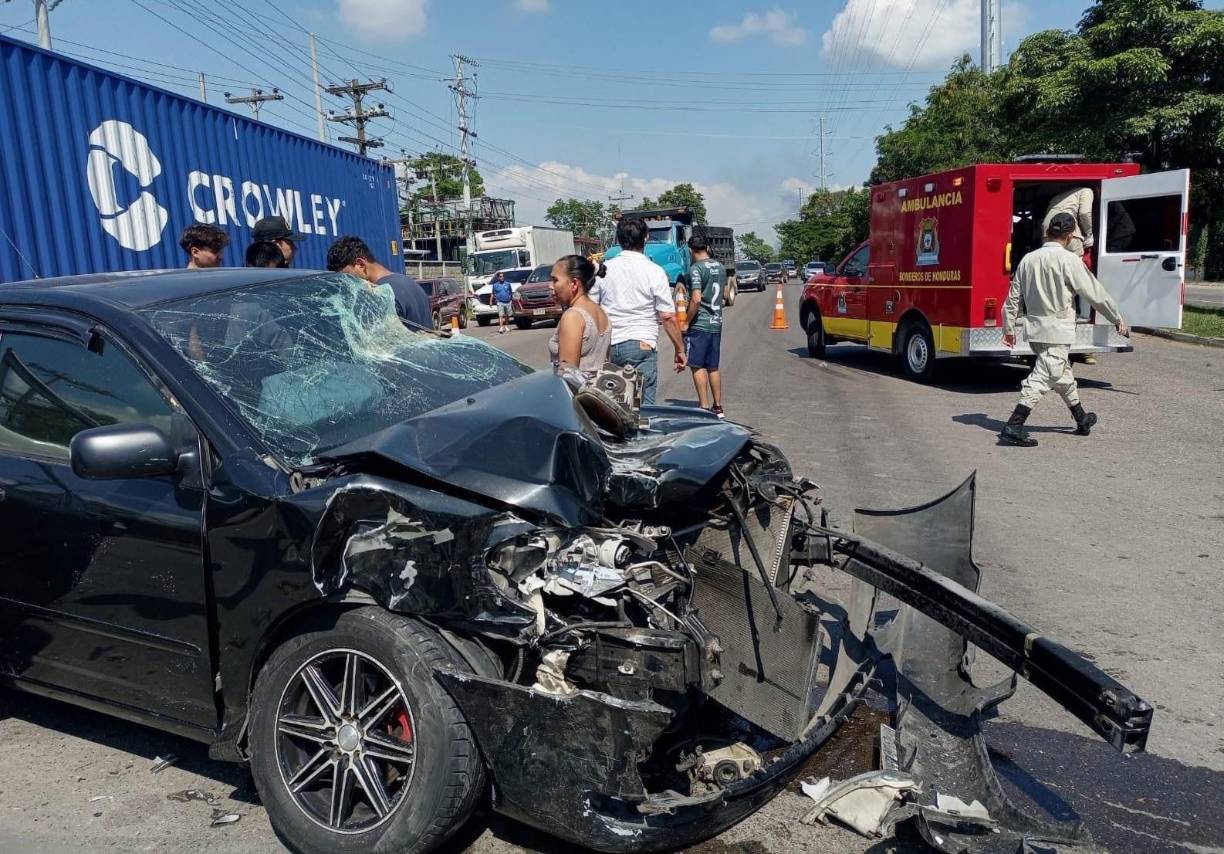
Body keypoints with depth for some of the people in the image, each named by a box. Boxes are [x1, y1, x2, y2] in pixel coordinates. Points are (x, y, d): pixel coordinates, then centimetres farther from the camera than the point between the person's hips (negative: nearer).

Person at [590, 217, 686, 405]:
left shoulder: (603, 270, 6)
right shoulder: (654, 272, -4)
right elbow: (668, 317, -6)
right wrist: (680, 349, 3)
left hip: (608, 347, 4)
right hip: (641, 345, -4)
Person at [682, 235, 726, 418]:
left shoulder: (696, 268, -12)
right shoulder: (720, 266, 11)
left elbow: (696, 299, -20)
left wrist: (687, 323, -12)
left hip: (699, 324, -7)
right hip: (717, 323, 7)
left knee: (697, 366, -1)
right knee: (713, 367, 13)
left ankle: (704, 407, -3)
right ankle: (718, 408, 16)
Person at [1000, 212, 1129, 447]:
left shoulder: (1028, 259, 5)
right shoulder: (1068, 260, -11)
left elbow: (1014, 297, 8)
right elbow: (1096, 293, -5)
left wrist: (1008, 328, 16)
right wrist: (1118, 319, 6)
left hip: (1034, 330, 7)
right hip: (1057, 332, -7)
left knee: (1062, 375, 21)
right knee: (1041, 379, -9)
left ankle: (1082, 419, 38)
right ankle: (1013, 428, -18)